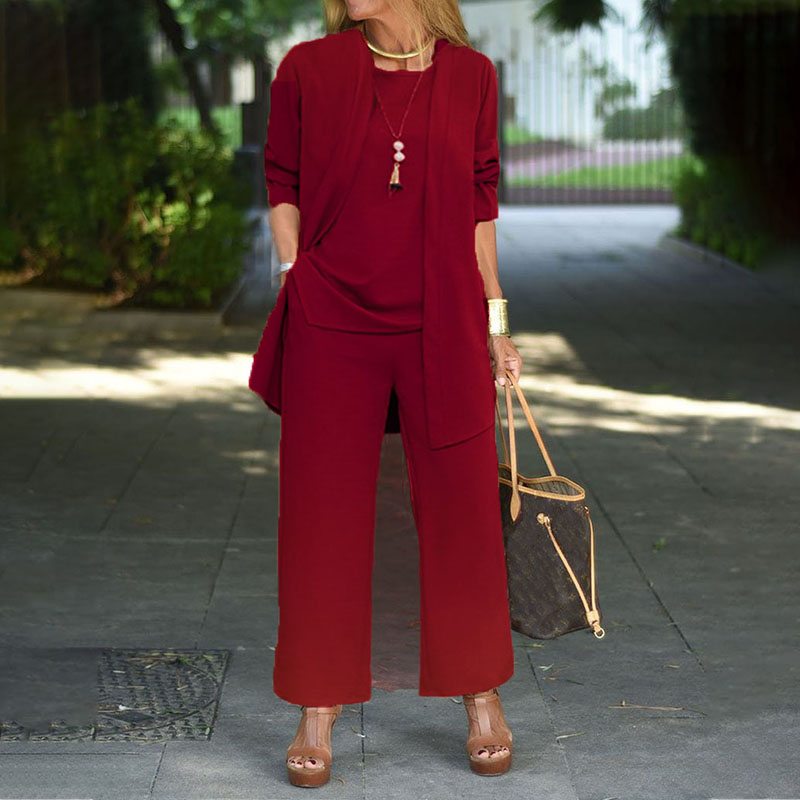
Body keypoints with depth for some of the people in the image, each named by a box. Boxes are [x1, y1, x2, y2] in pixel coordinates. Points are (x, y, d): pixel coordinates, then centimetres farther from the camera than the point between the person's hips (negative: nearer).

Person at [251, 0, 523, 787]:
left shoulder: (470, 75, 4)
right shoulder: (307, 69, 1)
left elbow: (480, 203, 9)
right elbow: (282, 187, 7)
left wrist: (494, 321, 10)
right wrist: (293, 283, -3)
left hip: (443, 325, 1)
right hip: (331, 325, -1)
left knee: (461, 503, 6)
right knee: (323, 509, 3)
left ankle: (481, 697, 22)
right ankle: (317, 710, 16)